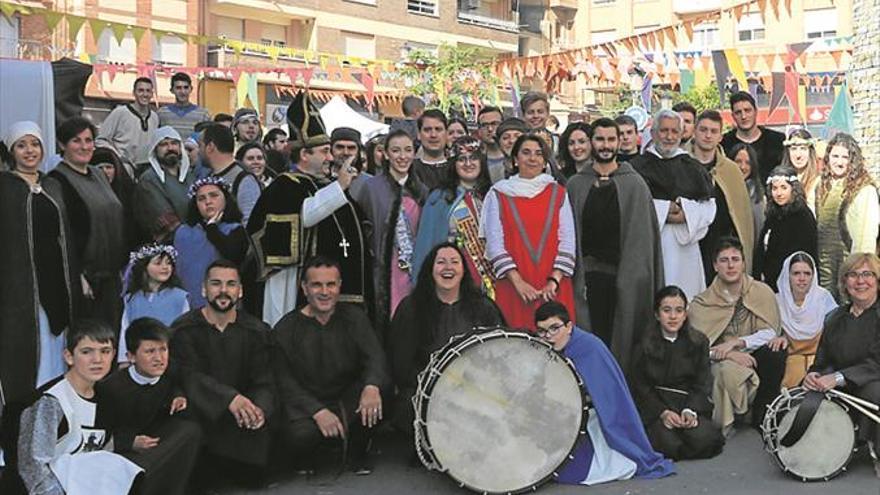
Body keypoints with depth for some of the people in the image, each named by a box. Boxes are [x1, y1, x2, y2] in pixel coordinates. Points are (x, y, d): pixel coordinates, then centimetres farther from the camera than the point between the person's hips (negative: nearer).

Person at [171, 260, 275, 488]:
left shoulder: (257, 331, 7)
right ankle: (206, 470, 4)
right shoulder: (184, 330, -1)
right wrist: (230, 398, -33)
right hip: (198, 411, -2)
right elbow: (190, 377, -15)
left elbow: (264, 383, -2)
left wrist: (260, 409, -26)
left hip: (243, 411, 2)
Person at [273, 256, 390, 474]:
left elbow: (375, 356, -10)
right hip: (306, 405, -2)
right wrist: (317, 411, -25)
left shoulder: (354, 317, 4)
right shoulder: (285, 329, -3)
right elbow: (285, 383, -8)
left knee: (381, 386, -27)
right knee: (300, 435, -35)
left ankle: (358, 452, 0)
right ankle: (304, 459, 7)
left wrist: (372, 385, -34)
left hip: (349, 400, 3)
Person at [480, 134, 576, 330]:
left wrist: (554, 280, -10)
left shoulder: (558, 194, 9)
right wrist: (517, 281, -11)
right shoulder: (499, 194, 5)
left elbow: (567, 240, 3)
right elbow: (494, 242, -1)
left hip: (552, 289, 1)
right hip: (513, 288, -1)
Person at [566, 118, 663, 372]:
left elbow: (644, 234, 2)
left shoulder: (634, 184, 5)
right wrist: (572, 275, -1)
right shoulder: (575, 185, 8)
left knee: (622, 338, 2)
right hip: (588, 277, 1)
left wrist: (637, 274, -6)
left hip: (625, 276, 0)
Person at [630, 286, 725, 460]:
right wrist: (663, 412, -16)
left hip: (690, 402, 2)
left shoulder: (698, 341, 7)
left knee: (703, 439, -27)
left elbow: (702, 384, 3)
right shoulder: (646, 344, 1)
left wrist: (690, 411, -16)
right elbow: (640, 387, 0)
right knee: (669, 445, -28)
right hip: (654, 405, -2)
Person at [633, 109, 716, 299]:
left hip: (685, 245, 3)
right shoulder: (639, 166, 5)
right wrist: (662, 212, -12)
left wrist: (686, 213, -9)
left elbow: (709, 206, 9)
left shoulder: (693, 168, 15)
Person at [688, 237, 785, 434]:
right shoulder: (701, 303, -2)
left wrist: (736, 342, -20)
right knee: (729, 371, -35)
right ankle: (724, 425, -9)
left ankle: (762, 418, -11)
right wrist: (730, 354, -26)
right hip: (718, 365, -2)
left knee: (776, 352, -29)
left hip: (753, 358, 2)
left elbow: (770, 333, -4)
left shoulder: (762, 292, 1)